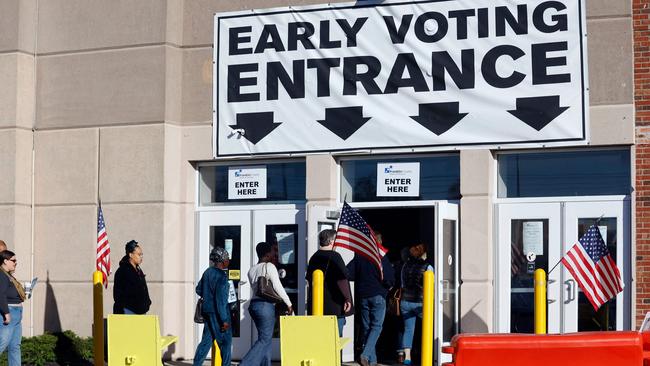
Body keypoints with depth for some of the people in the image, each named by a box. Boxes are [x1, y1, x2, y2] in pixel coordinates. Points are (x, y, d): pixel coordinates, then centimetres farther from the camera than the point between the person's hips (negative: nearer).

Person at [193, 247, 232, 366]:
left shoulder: (208, 272, 8)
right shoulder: (221, 276, -17)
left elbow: (199, 290, 18)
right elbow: (220, 299, -20)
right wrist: (224, 320, -19)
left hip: (207, 311, 8)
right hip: (217, 312, -8)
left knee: (206, 340, 11)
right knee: (225, 341, 3)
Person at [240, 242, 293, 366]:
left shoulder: (251, 270, 14)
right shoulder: (269, 266, -8)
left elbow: (255, 288, 14)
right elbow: (277, 287, -12)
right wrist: (289, 304, -6)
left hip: (254, 304, 8)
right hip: (266, 305, -8)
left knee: (267, 338, 15)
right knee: (264, 339, -4)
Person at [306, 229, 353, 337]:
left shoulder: (314, 257, 12)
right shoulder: (334, 256, -12)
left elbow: (309, 279, 20)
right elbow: (342, 280, -18)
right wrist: (347, 298, -13)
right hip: (335, 305, -8)